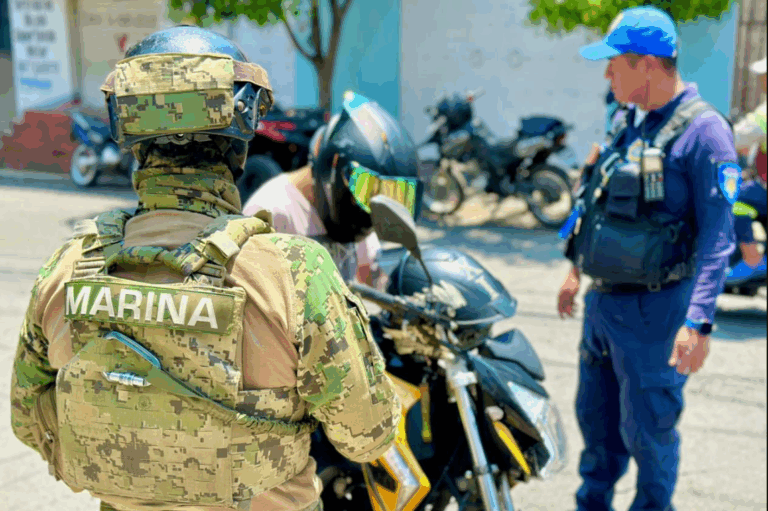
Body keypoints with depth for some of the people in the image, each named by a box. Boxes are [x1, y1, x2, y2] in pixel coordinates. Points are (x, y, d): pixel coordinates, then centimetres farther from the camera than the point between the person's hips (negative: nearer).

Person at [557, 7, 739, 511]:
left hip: (652, 309, -8)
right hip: (602, 300, 8)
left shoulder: (703, 129, -16)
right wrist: (577, 268, 23)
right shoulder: (634, 121, 10)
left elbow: (717, 236, -20)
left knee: (648, 429, 5)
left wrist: (698, 322, -25)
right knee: (596, 416, 20)